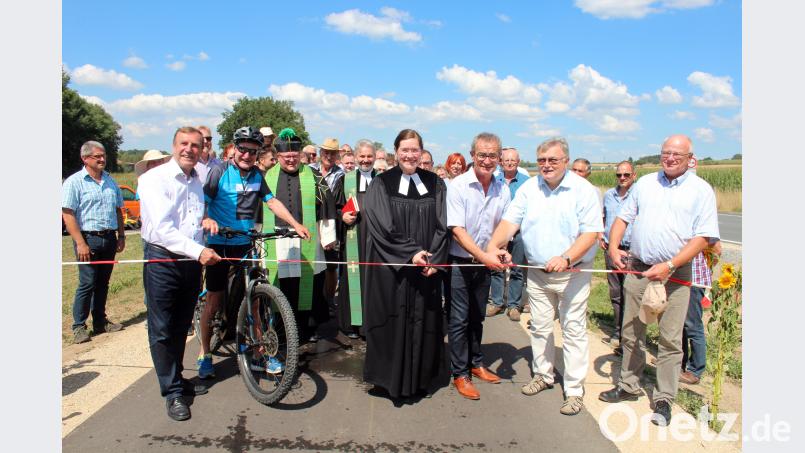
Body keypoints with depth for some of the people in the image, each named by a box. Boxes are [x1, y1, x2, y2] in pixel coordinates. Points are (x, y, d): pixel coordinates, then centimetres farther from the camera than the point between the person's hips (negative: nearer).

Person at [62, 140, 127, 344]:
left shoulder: (110, 181, 14)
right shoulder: (74, 182, -5)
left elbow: (118, 211, 20)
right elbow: (68, 214, -12)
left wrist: (121, 236, 13)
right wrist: (80, 243, -18)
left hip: (109, 238, 6)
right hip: (88, 238, -5)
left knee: (103, 283, 12)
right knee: (87, 284, -4)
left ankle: (100, 322, 22)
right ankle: (79, 326, 7)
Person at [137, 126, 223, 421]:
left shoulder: (197, 181, 11)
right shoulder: (154, 179, -11)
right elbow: (162, 228, -21)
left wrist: (204, 220, 7)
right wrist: (198, 250, -29)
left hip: (193, 261, 6)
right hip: (162, 260, -6)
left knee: (182, 326, 16)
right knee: (162, 330, 2)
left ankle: (177, 378, 31)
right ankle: (172, 391, 12)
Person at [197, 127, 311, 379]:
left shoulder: (257, 175, 6)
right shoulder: (219, 172, -7)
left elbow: (272, 202, 9)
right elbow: (202, 202, -11)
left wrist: (296, 224, 0)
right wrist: (207, 220, -32)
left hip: (245, 244, 4)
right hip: (219, 243, -3)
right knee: (214, 298, 3)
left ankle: (261, 351, 15)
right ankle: (204, 354, 18)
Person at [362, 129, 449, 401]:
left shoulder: (435, 184, 7)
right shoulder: (381, 184, -1)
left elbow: (441, 225, 3)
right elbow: (382, 226, -9)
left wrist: (433, 258, -10)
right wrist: (411, 253, -16)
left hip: (427, 266, 3)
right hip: (391, 268, -2)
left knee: (424, 322, 8)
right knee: (393, 321, 3)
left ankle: (419, 379, 22)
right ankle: (390, 378, 18)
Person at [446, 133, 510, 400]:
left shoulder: (503, 190, 1)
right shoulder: (458, 186, -15)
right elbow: (457, 230, -20)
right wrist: (483, 256, -29)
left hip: (485, 264, 5)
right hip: (459, 263, -5)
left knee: (477, 317, 18)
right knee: (459, 320, 2)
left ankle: (476, 363, 34)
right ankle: (460, 374, 15)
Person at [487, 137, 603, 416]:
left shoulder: (584, 190, -9)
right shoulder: (528, 189, 2)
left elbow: (590, 232, -15)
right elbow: (510, 222, -5)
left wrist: (566, 258, -29)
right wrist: (494, 246, -23)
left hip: (573, 273, -4)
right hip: (536, 273, 4)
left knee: (573, 331, 2)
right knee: (539, 327, 15)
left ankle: (574, 390, 13)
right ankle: (543, 375, 34)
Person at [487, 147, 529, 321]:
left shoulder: (526, 181, 1)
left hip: (518, 231, -2)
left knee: (516, 270, 5)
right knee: (496, 268, 6)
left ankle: (514, 305, 14)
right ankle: (496, 302, 17)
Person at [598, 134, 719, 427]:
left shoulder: (701, 190, -1)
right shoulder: (644, 183, 10)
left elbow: (703, 237, -8)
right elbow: (622, 218, 13)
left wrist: (669, 266, -18)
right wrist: (613, 247, -4)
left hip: (675, 273, -3)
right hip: (637, 268, 4)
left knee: (670, 339, 2)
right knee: (631, 333, 12)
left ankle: (663, 400, 15)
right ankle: (629, 387, 27)